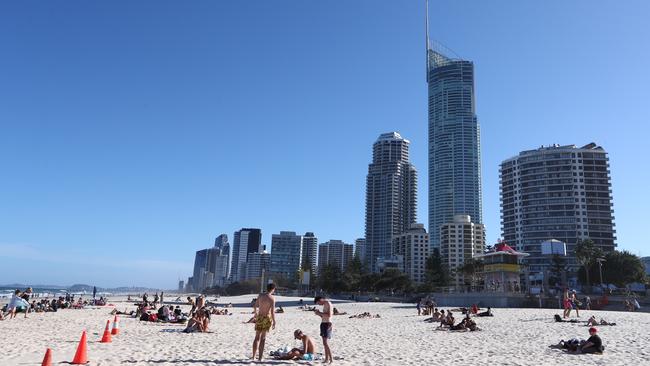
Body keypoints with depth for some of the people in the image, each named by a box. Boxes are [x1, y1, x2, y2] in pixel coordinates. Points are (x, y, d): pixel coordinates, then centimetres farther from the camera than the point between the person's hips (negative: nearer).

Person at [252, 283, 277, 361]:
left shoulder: (260, 295, 0)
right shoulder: (272, 298, -14)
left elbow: (255, 306, 13)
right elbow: (272, 312, -17)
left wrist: (256, 313, 32)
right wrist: (274, 322, -10)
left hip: (259, 317, 4)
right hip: (267, 318, -4)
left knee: (257, 337, 14)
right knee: (263, 338, 3)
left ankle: (253, 356, 19)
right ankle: (260, 357, 3)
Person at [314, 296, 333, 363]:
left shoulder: (328, 303, -10)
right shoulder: (325, 305, 18)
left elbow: (329, 315, -20)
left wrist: (320, 313, -14)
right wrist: (319, 313, 8)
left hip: (327, 324, -10)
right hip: (323, 323, 10)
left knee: (325, 343, -13)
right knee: (324, 343, 10)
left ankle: (331, 359, -13)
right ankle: (327, 359, 14)